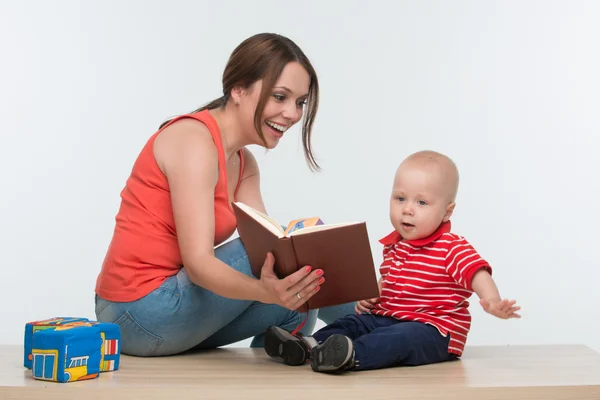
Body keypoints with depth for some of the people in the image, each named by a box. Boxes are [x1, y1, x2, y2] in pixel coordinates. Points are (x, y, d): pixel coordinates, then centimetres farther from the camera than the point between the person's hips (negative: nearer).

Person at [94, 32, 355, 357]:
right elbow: (198, 262, -26)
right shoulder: (194, 140, -17)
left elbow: (269, 247, -1)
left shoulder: (243, 164, 12)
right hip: (144, 310, -10)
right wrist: (264, 291, -44)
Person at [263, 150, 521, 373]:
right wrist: (369, 296, 8)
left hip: (432, 329, -9)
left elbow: (477, 273, -27)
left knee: (400, 338, -35)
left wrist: (493, 302, -48)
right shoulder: (392, 245, 13)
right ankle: (309, 345, -27)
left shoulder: (452, 249, -12)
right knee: (352, 323, -4)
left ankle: (352, 356, -59)